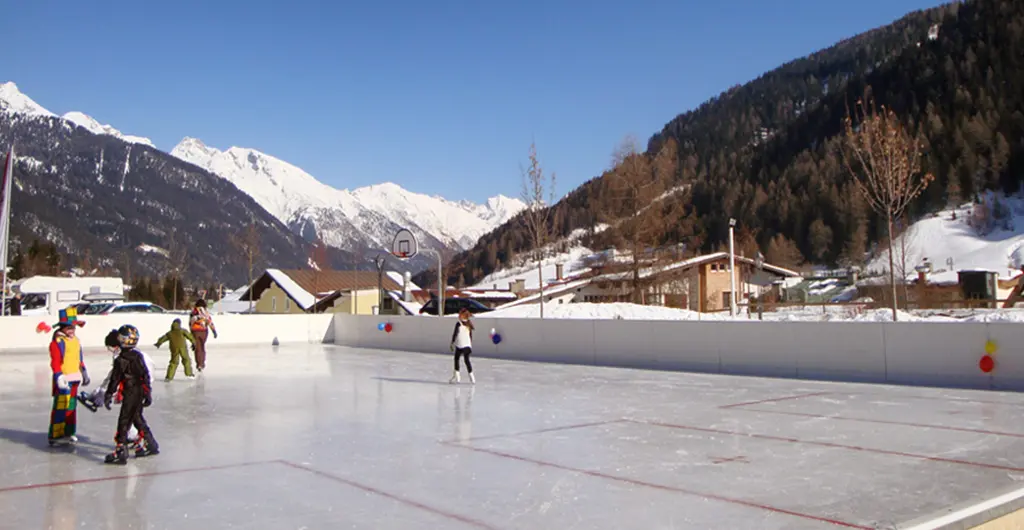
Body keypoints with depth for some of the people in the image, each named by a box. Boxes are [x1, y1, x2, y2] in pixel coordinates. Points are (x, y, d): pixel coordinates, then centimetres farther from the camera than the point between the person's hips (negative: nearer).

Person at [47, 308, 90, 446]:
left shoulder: (76, 341, 15)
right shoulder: (57, 342, -11)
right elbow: (55, 361, -16)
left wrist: (84, 373, 26)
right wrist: (59, 376, -23)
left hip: (74, 379, 8)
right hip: (63, 380, -8)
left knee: (71, 406, 14)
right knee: (60, 407, -7)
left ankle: (68, 432, 23)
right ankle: (55, 435, -1)